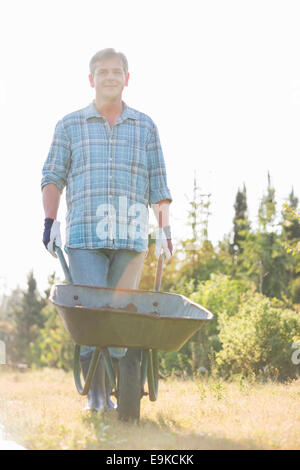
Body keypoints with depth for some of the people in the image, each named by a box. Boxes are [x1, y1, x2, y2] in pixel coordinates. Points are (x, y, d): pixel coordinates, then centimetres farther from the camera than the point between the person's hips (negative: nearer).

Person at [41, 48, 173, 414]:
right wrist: (50, 221, 0)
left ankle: (115, 393, 8)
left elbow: (157, 182, 15)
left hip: (132, 236, 1)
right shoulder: (70, 125, 12)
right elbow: (53, 176, 11)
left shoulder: (145, 127, 15)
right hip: (84, 234, -1)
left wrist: (165, 229, 7)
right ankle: (94, 394, -5)